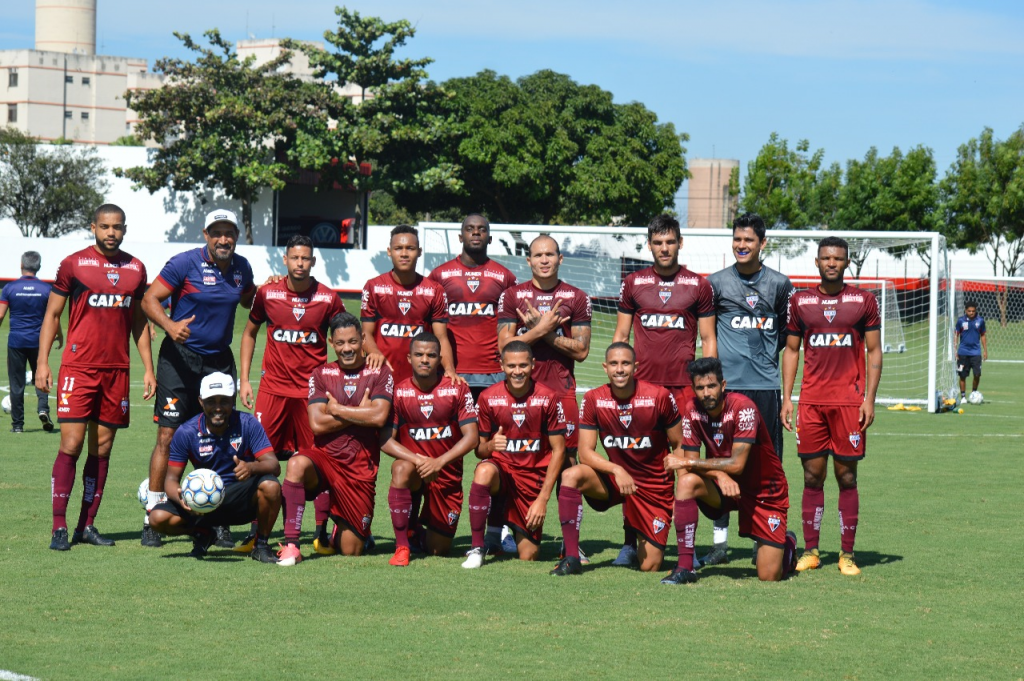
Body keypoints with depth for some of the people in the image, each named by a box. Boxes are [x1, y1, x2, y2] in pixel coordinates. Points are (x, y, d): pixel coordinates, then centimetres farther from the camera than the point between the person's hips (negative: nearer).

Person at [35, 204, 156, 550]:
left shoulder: (136, 269, 11)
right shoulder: (74, 264, 0)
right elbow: (52, 314, 4)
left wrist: (148, 367, 12)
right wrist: (42, 362, -4)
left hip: (117, 371, 4)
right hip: (78, 367, -4)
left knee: (102, 449, 5)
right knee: (71, 445, -10)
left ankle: (87, 525, 11)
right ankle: (59, 526, -6)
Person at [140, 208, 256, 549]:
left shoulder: (241, 268, 7)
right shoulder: (185, 263, -9)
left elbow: (248, 301, 26)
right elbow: (150, 300, -9)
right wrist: (170, 325, -27)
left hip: (219, 361, 5)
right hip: (180, 359, -4)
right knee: (168, 435, -7)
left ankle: (219, 521, 10)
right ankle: (152, 518, -1)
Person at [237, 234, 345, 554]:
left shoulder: (328, 299, 0)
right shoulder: (267, 294, 3)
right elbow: (249, 333, 16)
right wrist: (244, 379, 9)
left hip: (314, 389, -1)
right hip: (273, 387, 1)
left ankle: (321, 532, 7)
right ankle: (256, 531, 5)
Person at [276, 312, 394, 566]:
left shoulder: (379, 373, 3)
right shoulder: (321, 375, 6)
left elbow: (379, 417, -14)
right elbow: (317, 423, -7)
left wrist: (337, 409, -8)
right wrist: (361, 412, -7)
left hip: (361, 467, 0)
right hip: (325, 456, 0)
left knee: (351, 550, -1)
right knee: (297, 464, -37)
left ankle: (341, 529, 39)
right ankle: (291, 545, -34)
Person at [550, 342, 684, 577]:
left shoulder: (659, 396, -14)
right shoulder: (593, 399, -9)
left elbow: (678, 446, -4)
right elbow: (585, 452, -10)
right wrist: (617, 470, -28)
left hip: (654, 487, -2)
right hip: (615, 478, 2)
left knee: (650, 566, -5)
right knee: (571, 476, -29)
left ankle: (638, 536, 33)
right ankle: (571, 559, -24)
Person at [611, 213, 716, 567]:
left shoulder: (698, 286, 6)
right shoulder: (633, 283, 10)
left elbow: (708, 340, 9)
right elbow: (621, 335, 14)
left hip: (684, 386, -1)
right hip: (641, 385, 1)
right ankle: (630, 544, 4)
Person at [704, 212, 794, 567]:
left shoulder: (779, 283, 8)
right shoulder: (716, 282, 5)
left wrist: (768, 352, 10)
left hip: (766, 383, 1)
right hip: (726, 384, 0)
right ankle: (720, 540, 5)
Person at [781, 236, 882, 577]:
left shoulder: (864, 301, 4)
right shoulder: (800, 301, 9)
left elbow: (874, 352, 5)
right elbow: (791, 350, 14)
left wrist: (869, 399, -4)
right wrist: (786, 398, 6)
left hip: (850, 401, -2)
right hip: (811, 401, 2)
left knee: (846, 476, 0)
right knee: (812, 476, 3)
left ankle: (847, 555, 4)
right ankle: (810, 551, 8)